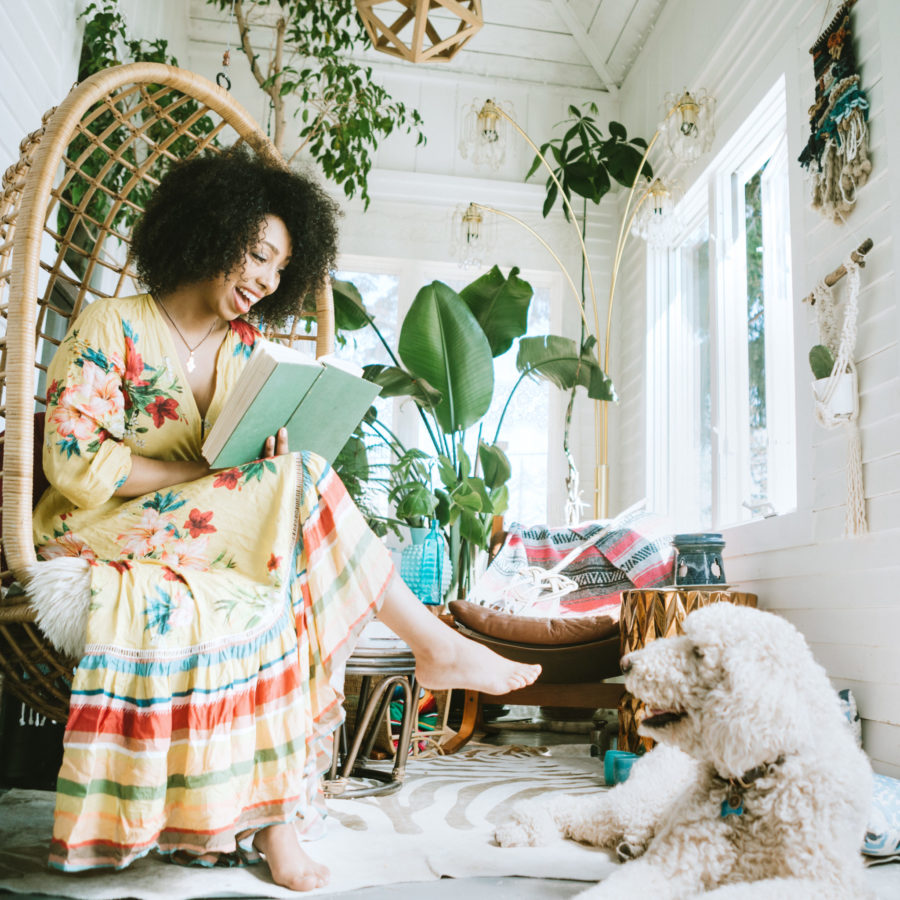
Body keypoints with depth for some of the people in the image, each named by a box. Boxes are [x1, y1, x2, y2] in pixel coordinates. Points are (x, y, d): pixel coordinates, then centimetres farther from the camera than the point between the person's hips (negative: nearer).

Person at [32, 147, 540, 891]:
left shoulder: (244, 346, 11)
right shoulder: (112, 328, -7)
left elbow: (254, 459, 11)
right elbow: (74, 462, -16)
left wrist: (262, 458, -15)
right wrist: (215, 475, -20)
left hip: (219, 536, 6)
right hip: (98, 536, -6)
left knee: (274, 586, -28)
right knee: (300, 481, -26)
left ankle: (273, 816, -24)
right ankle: (435, 644, -20)